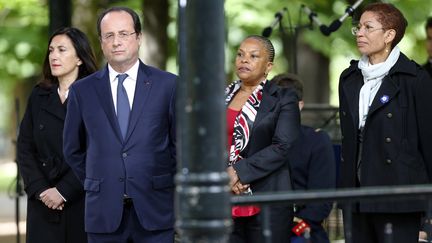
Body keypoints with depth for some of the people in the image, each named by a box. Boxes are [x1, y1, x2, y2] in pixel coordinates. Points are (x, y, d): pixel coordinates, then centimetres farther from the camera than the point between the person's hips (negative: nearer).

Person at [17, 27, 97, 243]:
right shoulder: (39, 96, 11)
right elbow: (25, 147, 7)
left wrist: (64, 191, -13)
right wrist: (40, 189, -6)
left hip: (82, 202, -3)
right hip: (43, 204, 3)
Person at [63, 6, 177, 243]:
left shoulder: (167, 84, 3)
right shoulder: (82, 91, 7)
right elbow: (73, 150, 16)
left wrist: (172, 188, 7)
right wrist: (97, 185, 12)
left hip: (155, 211, -1)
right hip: (103, 213, 1)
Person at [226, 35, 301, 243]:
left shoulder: (282, 99, 2)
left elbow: (283, 147, -9)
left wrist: (239, 171, -13)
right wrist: (223, 174, -9)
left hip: (267, 204, -3)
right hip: (223, 201, 3)